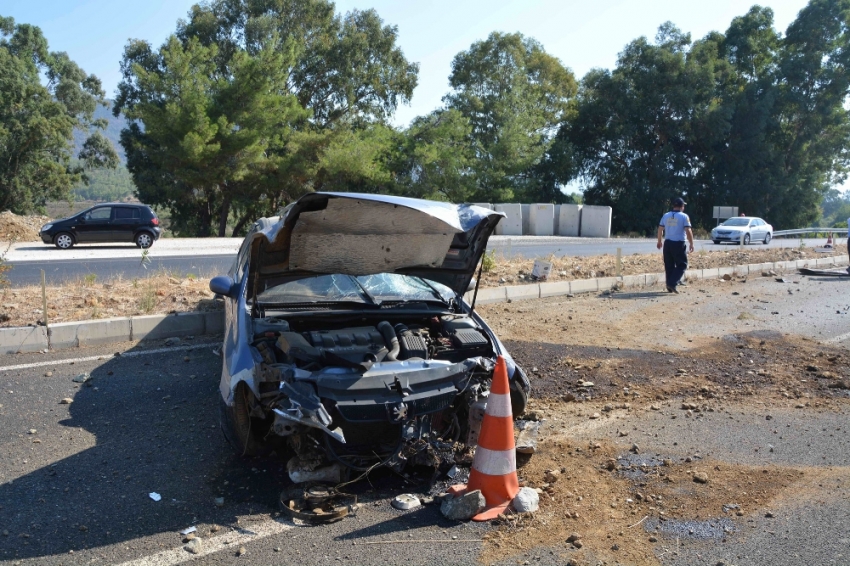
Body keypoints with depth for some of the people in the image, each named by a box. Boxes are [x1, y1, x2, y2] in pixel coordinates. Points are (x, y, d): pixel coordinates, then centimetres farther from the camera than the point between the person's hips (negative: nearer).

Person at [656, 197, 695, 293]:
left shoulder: (666, 216, 7)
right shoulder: (684, 216, -7)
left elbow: (660, 229, 11)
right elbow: (688, 231, -13)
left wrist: (659, 241, 23)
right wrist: (691, 244, -6)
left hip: (667, 243, 5)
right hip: (679, 244, -5)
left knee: (669, 266, 11)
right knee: (682, 265, 3)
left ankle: (669, 287, 13)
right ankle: (672, 284, -13)